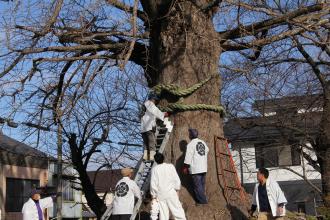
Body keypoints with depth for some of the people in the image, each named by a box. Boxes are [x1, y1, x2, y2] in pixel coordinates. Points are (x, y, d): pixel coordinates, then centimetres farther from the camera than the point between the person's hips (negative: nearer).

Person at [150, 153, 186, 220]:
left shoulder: (154, 169, -12)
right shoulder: (170, 166, -9)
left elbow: (153, 184, -10)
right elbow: (177, 180, -3)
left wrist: (154, 196, 1)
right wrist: (177, 190, 11)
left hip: (160, 195, 0)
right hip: (171, 193, 0)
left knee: (163, 212, 9)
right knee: (177, 210, 11)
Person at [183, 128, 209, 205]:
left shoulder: (191, 144, -13)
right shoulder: (203, 142, 8)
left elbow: (188, 158, -15)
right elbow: (207, 150, 26)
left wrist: (185, 167, -6)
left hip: (195, 169, -7)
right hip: (204, 168, 7)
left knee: (197, 185, -2)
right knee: (202, 184, 15)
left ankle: (202, 201, -2)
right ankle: (200, 199, 22)